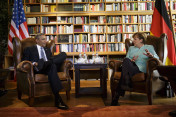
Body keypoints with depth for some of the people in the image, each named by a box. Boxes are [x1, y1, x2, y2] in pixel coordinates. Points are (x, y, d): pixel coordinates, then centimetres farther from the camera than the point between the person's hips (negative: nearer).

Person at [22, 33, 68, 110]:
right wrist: (33, 63, -16)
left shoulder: (48, 50, 34)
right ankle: (57, 99, -47)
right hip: (38, 69, -4)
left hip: (50, 67, 5)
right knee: (52, 65, -39)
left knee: (63, 54, -18)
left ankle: (43, 64, -38)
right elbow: (24, 61, 6)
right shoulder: (29, 49, 18)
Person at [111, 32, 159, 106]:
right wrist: (131, 60, -6)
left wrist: (151, 55, -19)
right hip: (130, 67, 3)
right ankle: (127, 83, -39)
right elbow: (126, 59, 18)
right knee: (126, 60, -35)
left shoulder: (149, 47, 21)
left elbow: (157, 58, 5)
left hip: (141, 69, -3)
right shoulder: (131, 48, 32)